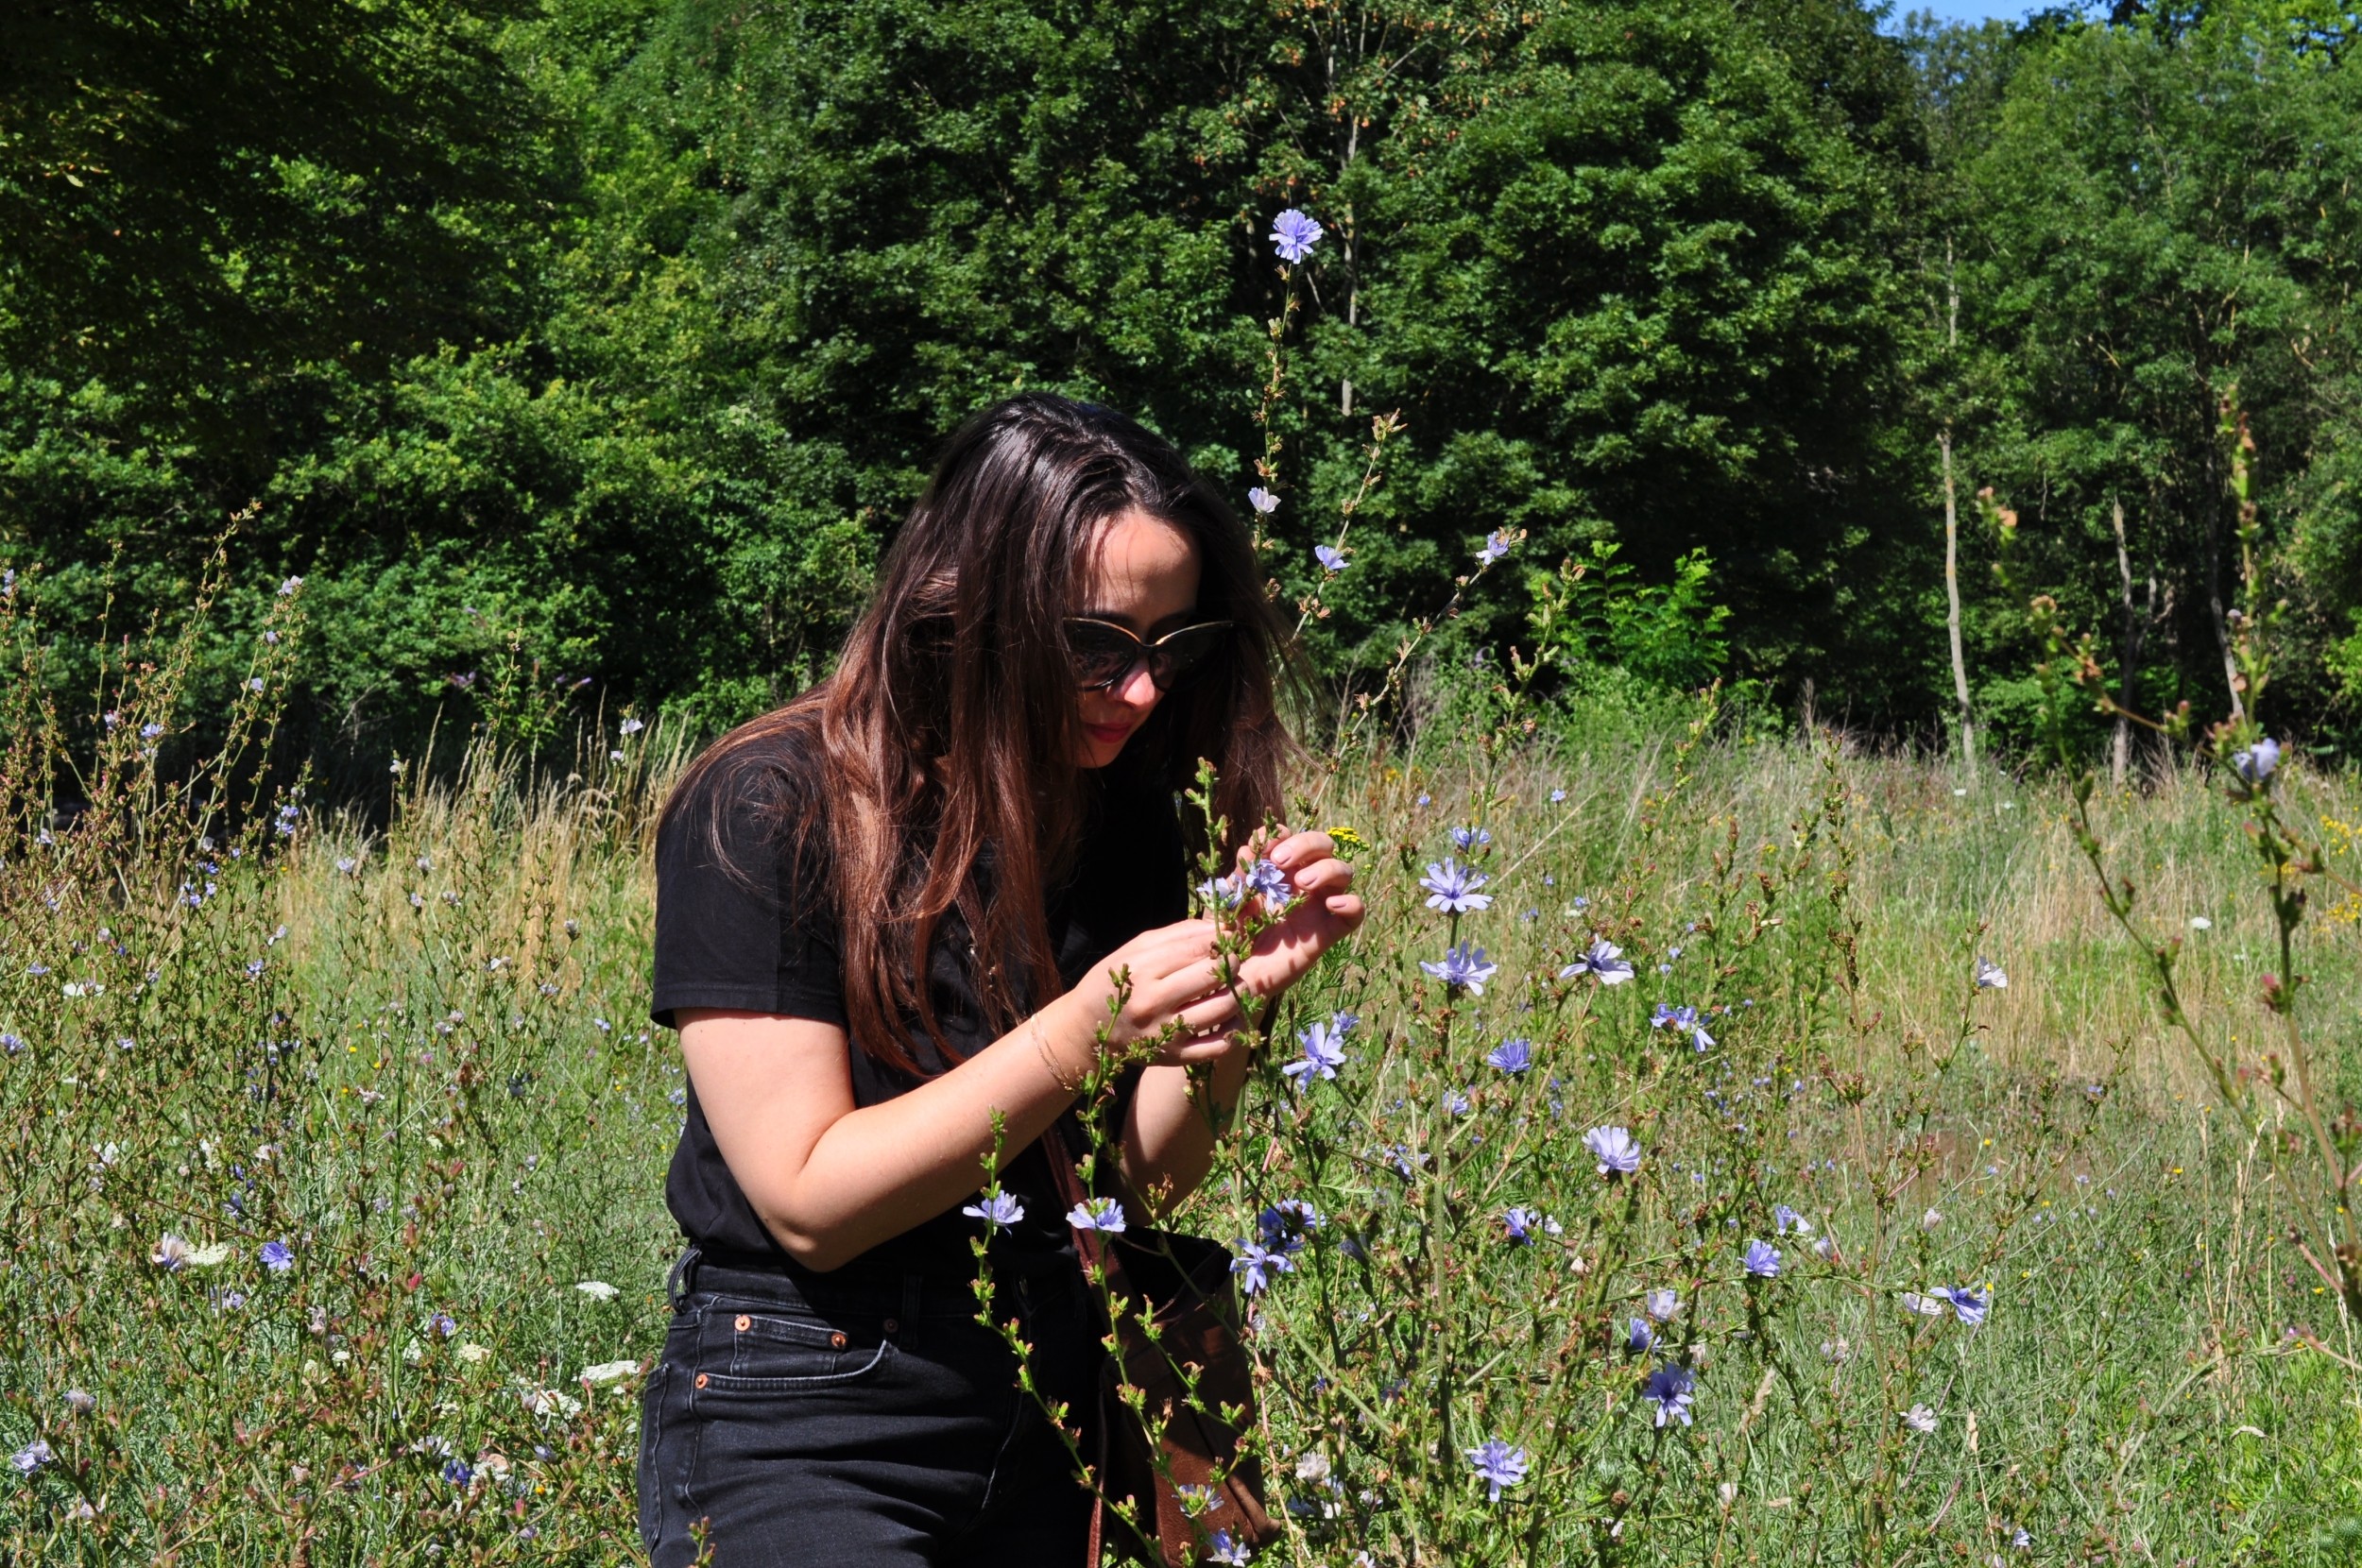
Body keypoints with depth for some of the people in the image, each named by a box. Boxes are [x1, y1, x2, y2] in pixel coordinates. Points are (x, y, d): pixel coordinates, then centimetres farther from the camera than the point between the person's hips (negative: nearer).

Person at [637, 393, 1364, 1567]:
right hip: (801, 1425, -6)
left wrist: (1238, 991, -17)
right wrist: (1085, 1031, -27)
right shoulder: (767, 811, -15)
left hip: (1051, 1414, 6)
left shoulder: (1128, 811, 2)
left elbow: (1143, 1185, 1)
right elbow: (810, 1203, -19)